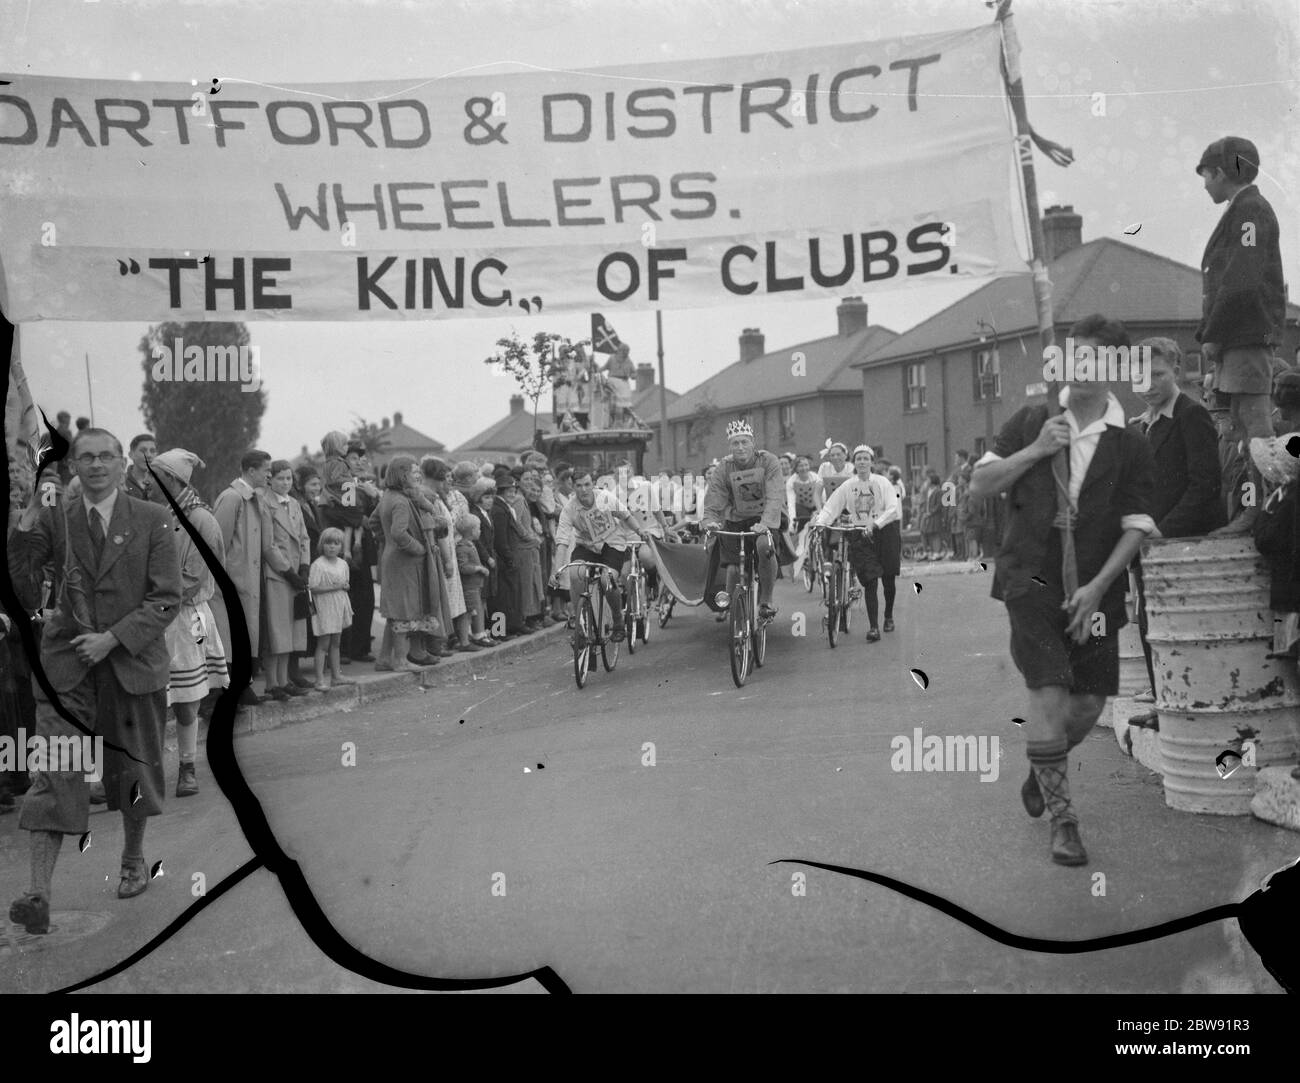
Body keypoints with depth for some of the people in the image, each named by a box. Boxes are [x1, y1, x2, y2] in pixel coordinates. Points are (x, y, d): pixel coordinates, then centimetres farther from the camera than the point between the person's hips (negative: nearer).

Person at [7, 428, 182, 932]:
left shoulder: (152, 520, -1)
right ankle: (39, 894, -7)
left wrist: (114, 638, -15)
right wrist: (24, 530, -13)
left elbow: (166, 599, -5)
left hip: (132, 661, 0)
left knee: (134, 769, 14)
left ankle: (133, 861, 36)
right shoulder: (53, 519, 3)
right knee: (54, 776, -7)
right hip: (67, 664, 0)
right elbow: (25, 595, -1)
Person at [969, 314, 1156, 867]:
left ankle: (1043, 769, 37)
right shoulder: (1032, 421, 4)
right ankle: (1062, 818, -1)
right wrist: (1034, 451, -10)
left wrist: (1097, 587, -12)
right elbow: (978, 484, 4)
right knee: (1049, 693, -13)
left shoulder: (1130, 447, 1)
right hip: (1031, 579, -1)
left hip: (1094, 590, 2)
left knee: (1090, 703, 5)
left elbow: (1136, 526, -1)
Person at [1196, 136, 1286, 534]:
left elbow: (1242, 282, -20)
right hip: (1236, 337, 10)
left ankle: (1261, 512, -12)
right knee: (1240, 423, 8)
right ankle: (1248, 507, 10)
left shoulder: (1250, 210, -9)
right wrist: (1209, 333, 14)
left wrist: (1212, 335, -16)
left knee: (1254, 421, -11)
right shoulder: (1241, 212, 22)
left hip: (1249, 333, -10)